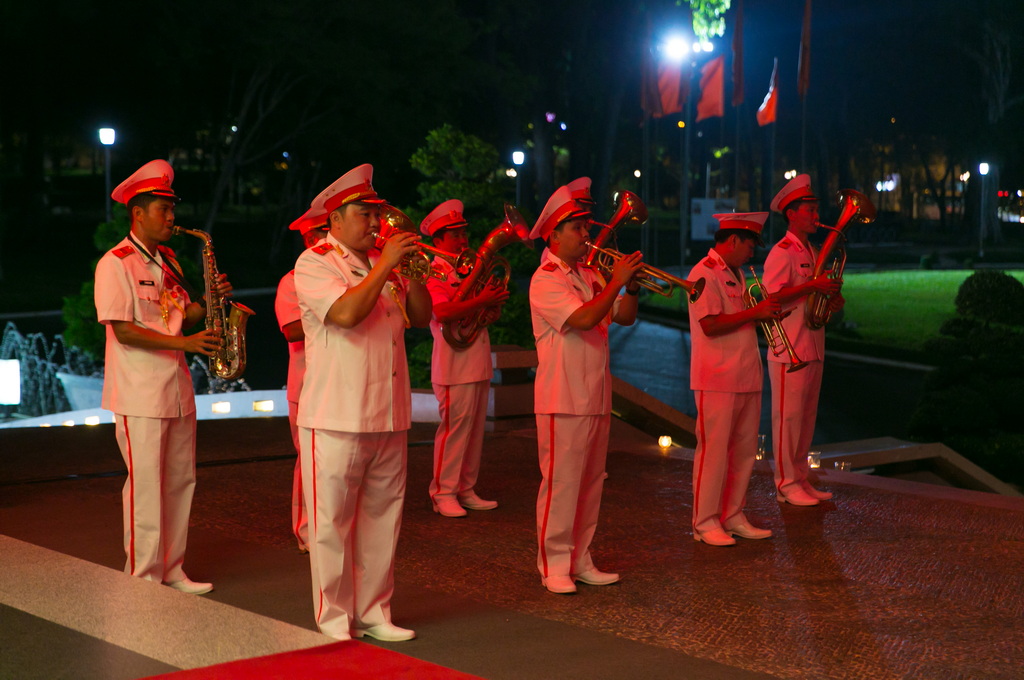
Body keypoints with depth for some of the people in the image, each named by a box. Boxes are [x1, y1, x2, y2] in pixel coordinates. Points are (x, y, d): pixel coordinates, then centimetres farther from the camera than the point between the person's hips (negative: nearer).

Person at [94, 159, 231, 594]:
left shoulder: (167, 260, 15)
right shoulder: (116, 263, -10)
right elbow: (123, 330, -17)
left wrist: (209, 300, -2)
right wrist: (184, 343, -22)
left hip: (177, 389, 8)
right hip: (140, 395, -8)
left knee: (180, 482, 10)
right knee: (146, 488, -3)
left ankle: (171, 569, 19)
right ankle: (142, 577, 6)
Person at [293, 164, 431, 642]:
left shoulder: (383, 262, 15)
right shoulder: (314, 263, -5)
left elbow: (422, 317, 12)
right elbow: (347, 312, -22)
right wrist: (385, 265, -17)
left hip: (388, 417, 7)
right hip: (336, 418, -6)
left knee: (382, 518, 11)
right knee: (331, 522, 0)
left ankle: (373, 612, 21)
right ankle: (333, 622, 9)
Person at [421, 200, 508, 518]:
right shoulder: (433, 273, -8)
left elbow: (486, 309, 19)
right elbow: (442, 312, -24)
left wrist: (493, 299, -2)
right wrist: (480, 301, -25)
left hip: (478, 363, 8)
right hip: (454, 364, -8)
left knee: (475, 429, 10)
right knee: (454, 428, -6)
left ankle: (466, 490, 18)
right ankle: (443, 494, 3)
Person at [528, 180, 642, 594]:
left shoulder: (589, 276, 15)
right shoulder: (546, 279, -11)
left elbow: (624, 317, 14)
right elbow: (584, 319, -24)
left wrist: (632, 287, -3)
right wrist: (616, 281, -19)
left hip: (596, 397, 8)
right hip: (563, 399, -8)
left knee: (590, 482, 11)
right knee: (561, 482, -4)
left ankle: (580, 561, 20)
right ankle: (554, 565, 5)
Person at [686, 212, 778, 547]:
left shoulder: (736, 274, 18)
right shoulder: (705, 274, -12)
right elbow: (710, 325, -21)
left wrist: (764, 313, 6)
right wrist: (755, 312, -17)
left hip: (746, 377, 9)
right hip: (717, 378, -9)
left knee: (744, 450, 12)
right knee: (714, 450, -3)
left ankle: (733, 516, 21)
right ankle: (705, 522, 6)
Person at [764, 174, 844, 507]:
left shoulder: (812, 252, 18)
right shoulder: (782, 252, -10)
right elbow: (772, 295, -21)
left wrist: (831, 301, 6)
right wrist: (813, 286, -24)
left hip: (813, 350, 9)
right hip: (789, 351, -9)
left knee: (806, 417, 12)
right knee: (788, 417, -4)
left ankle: (800, 480, 19)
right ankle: (786, 484, 2)